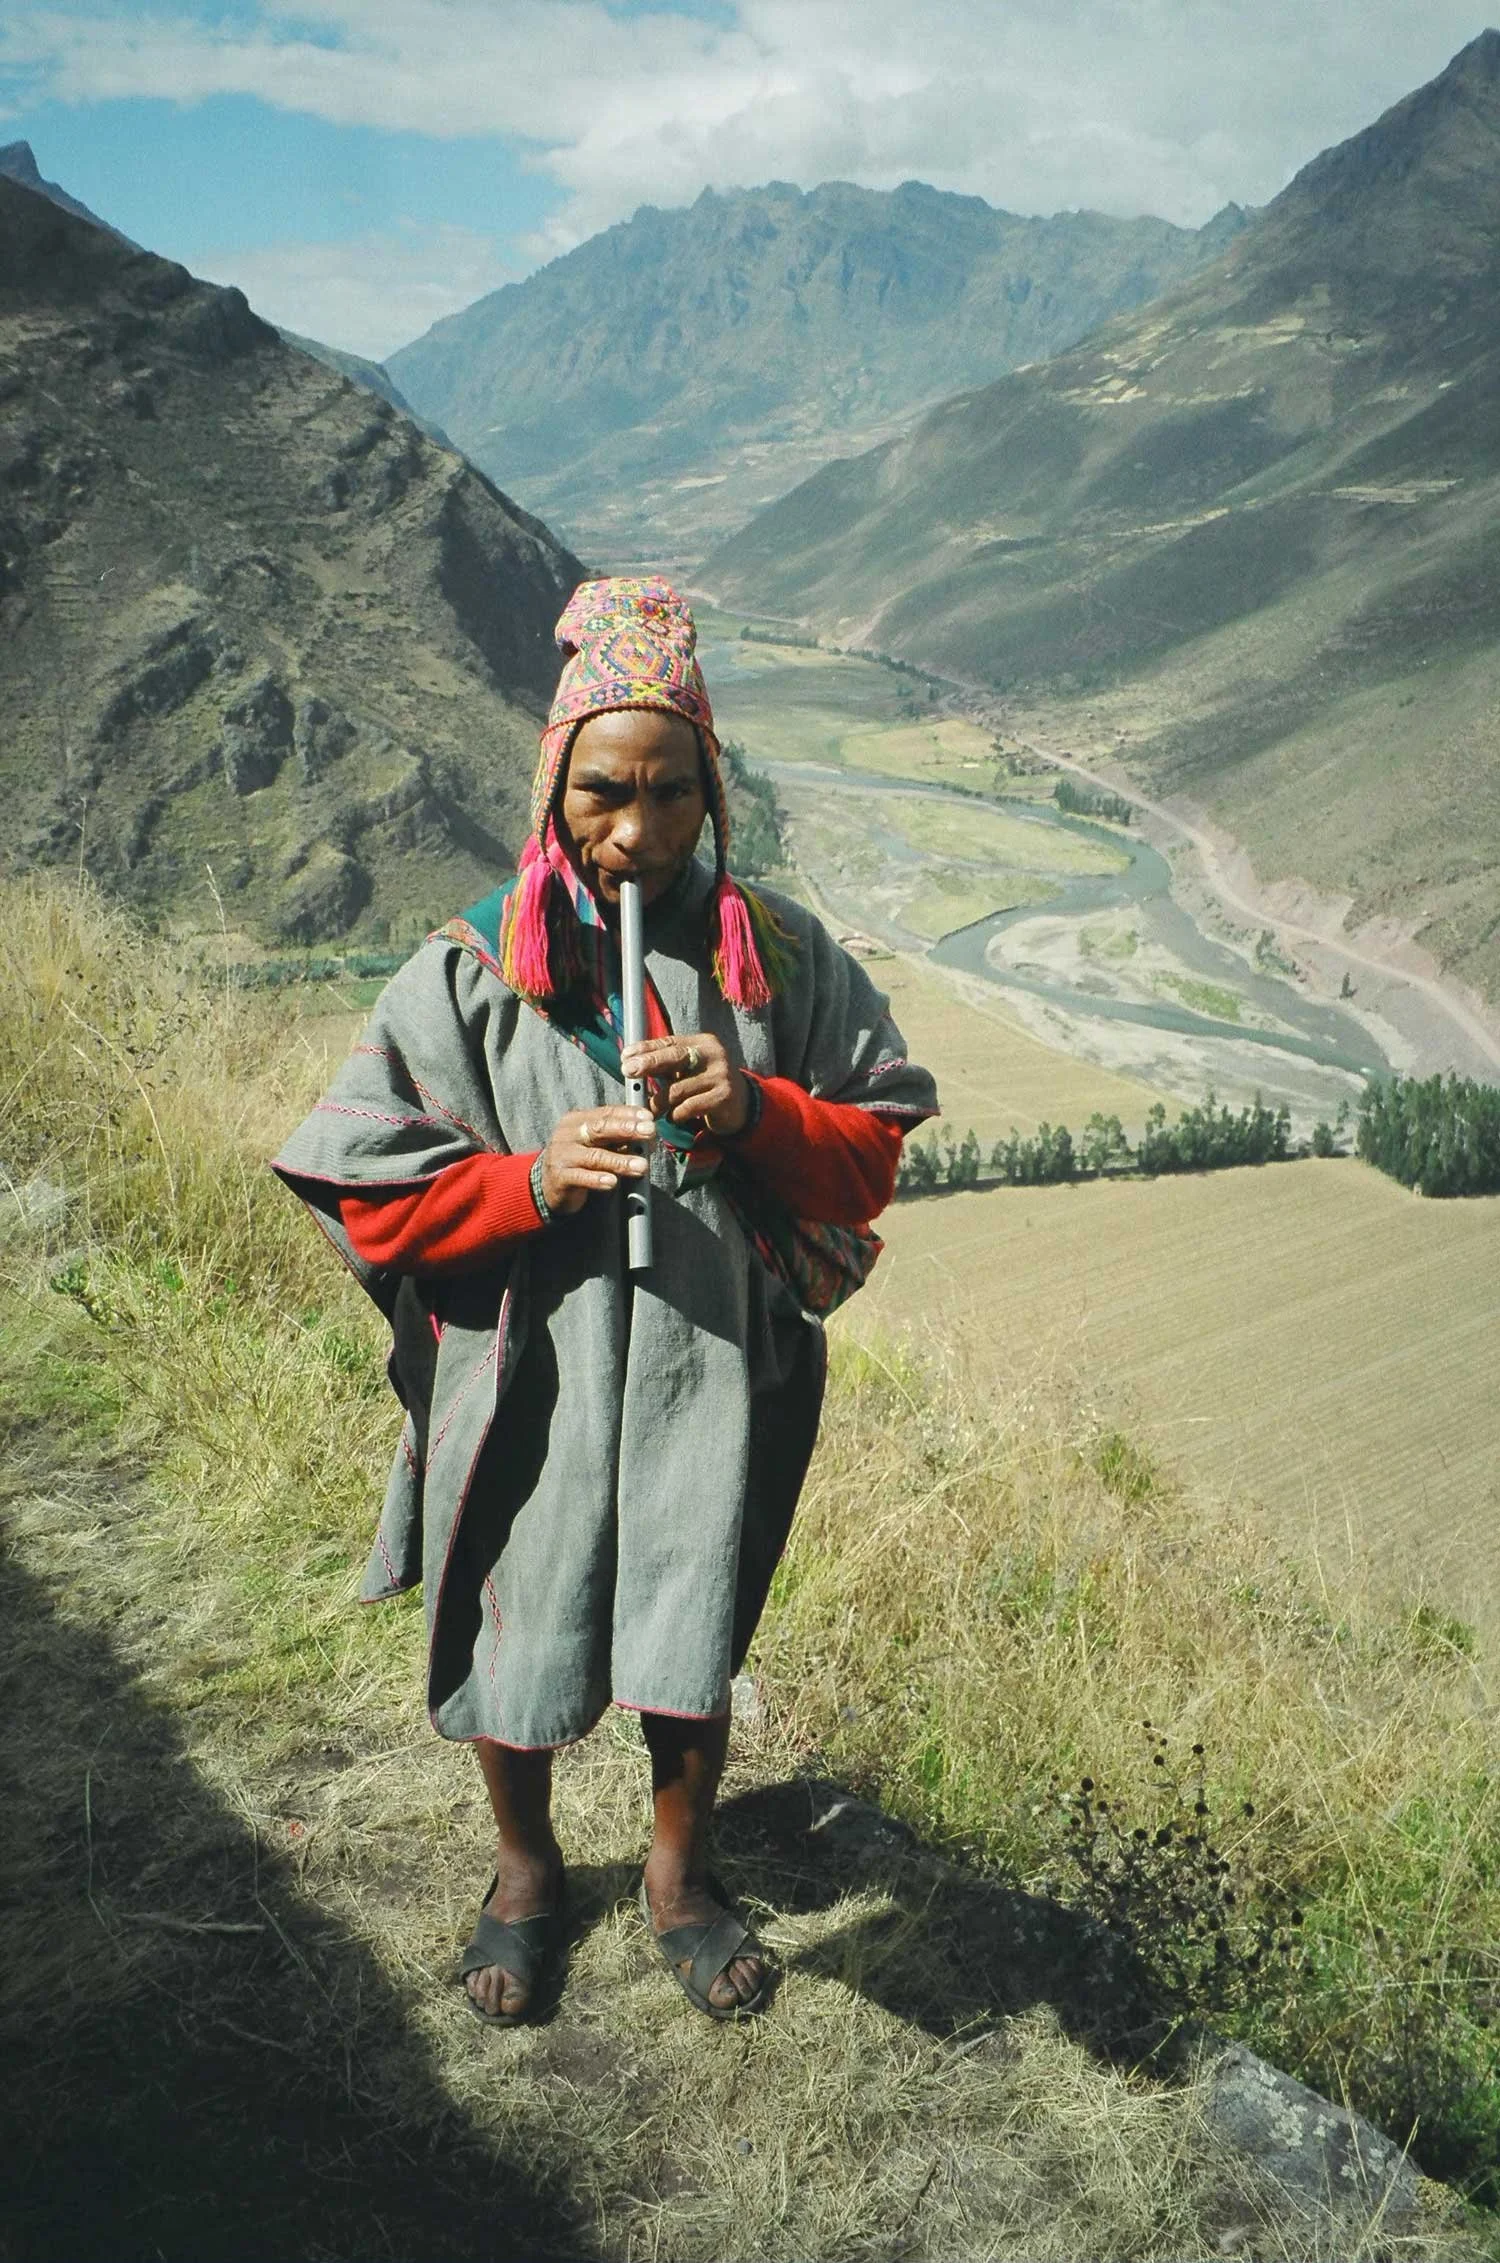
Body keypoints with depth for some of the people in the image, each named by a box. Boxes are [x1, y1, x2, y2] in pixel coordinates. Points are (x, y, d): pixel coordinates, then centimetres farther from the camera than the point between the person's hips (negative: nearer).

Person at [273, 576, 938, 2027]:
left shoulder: (780, 955, -4)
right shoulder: (473, 968, -8)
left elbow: (871, 1157, 1)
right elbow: (370, 1195, -6)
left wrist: (756, 1111, -19)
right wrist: (533, 1181, -22)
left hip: (712, 1379, 1)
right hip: (525, 1384, 0)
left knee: (689, 1666, 14)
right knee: (512, 1652, 16)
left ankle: (678, 1877, 44)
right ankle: (525, 1867, 47)